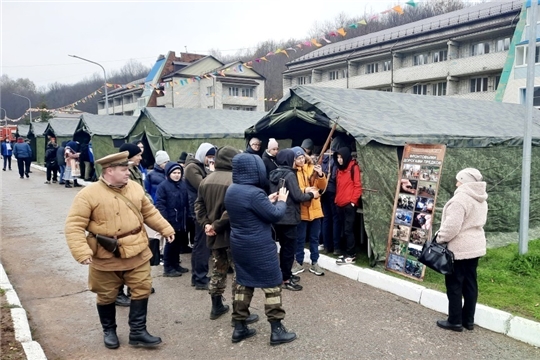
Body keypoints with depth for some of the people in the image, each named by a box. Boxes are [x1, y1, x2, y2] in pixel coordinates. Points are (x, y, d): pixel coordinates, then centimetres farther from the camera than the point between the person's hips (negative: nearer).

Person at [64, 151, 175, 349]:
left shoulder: (135, 188, 1)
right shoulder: (88, 194, -15)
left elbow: (149, 212, 13)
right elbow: (74, 225, -16)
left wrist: (166, 229, 10)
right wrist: (82, 252, -25)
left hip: (137, 253, 4)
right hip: (106, 257, -3)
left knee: (142, 290, 7)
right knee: (106, 296, 13)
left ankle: (138, 332, 20)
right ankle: (109, 331, 35)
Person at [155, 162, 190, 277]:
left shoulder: (183, 184, 6)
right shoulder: (163, 186, -10)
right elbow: (159, 204, -13)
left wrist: (187, 217, 8)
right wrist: (164, 220, -20)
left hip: (181, 220, 6)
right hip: (170, 220, -6)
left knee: (177, 243, 15)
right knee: (170, 243, 1)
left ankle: (176, 264, 28)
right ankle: (168, 268, 11)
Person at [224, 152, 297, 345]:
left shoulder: (231, 190, 4)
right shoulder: (254, 193, -24)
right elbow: (275, 215, -16)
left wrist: (268, 201, 13)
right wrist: (281, 201, 2)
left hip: (239, 245, 8)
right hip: (259, 247, -8)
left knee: (243, 283, 16)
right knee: (272, 284, 4)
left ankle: (239, 327, 22)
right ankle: (277, 330, 11)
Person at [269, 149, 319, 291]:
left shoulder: (274, 174, 9)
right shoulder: (289, 175, -17)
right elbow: (297, 197, -19)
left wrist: (304, 191, 13)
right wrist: (311, 195, -2)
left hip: (277, 217, 8)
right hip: (288, 218, -8)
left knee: (284, 246, 19)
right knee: (289, 248, 1)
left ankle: (285, 274, 29)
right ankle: (286, 279, 7)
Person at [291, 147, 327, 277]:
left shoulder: (312, 168, 4)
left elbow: (322, 186, 1)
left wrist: (321, 175, -16)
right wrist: (305, 190, -27)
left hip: (315, 208, 3)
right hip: (301, 210, -3)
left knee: (315, 237, 11)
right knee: (300, 238, 7)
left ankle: (314, 263, 23)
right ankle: (299, 262, 21)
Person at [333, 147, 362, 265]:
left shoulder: (354, 167, -6)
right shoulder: (339, 169, 17)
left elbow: (358, 185, -10)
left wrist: (353, 201, -13)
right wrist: (336, 199, 12)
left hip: (349, 204, -7)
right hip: (340, 204, 7)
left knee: (348, 230, -6)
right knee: (345, 230, 10)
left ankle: (350, 255, -1)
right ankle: (349, 253, 18)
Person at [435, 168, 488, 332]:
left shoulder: (460, 198, -20)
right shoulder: (481, 200, 10)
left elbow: (452, 226, -25)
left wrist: (440, 238, -9)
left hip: (459, 248, -9)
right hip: (475, 246, 9)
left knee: (454, 285, 2)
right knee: (470, 283, 14)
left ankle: (455, 321, 9)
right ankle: (468, 320, 22)